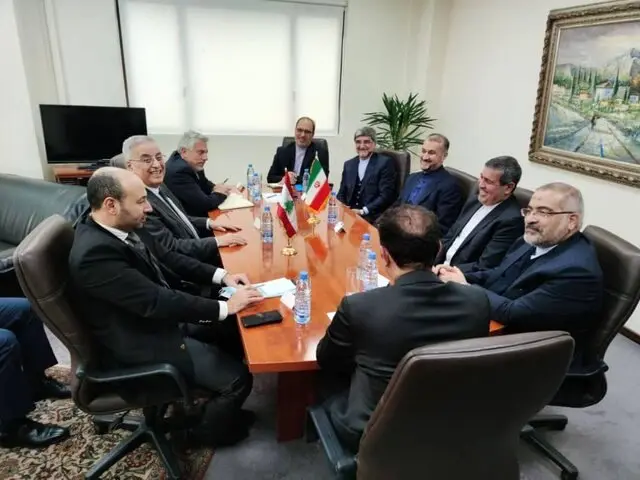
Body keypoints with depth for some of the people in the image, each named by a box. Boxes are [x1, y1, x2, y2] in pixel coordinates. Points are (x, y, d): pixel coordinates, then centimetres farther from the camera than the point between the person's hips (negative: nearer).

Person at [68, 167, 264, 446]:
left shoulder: (114, 228, -2)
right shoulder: (95, 253, -30)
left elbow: (164, 259, 8)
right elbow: (156, 301, -31)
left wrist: (220, 275, -2)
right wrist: (224, 307, -24)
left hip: (155, 321, 9)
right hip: (142, 348, -9)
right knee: (238, 378, -9)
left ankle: (220, 408, 32)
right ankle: (210, 430, 21)